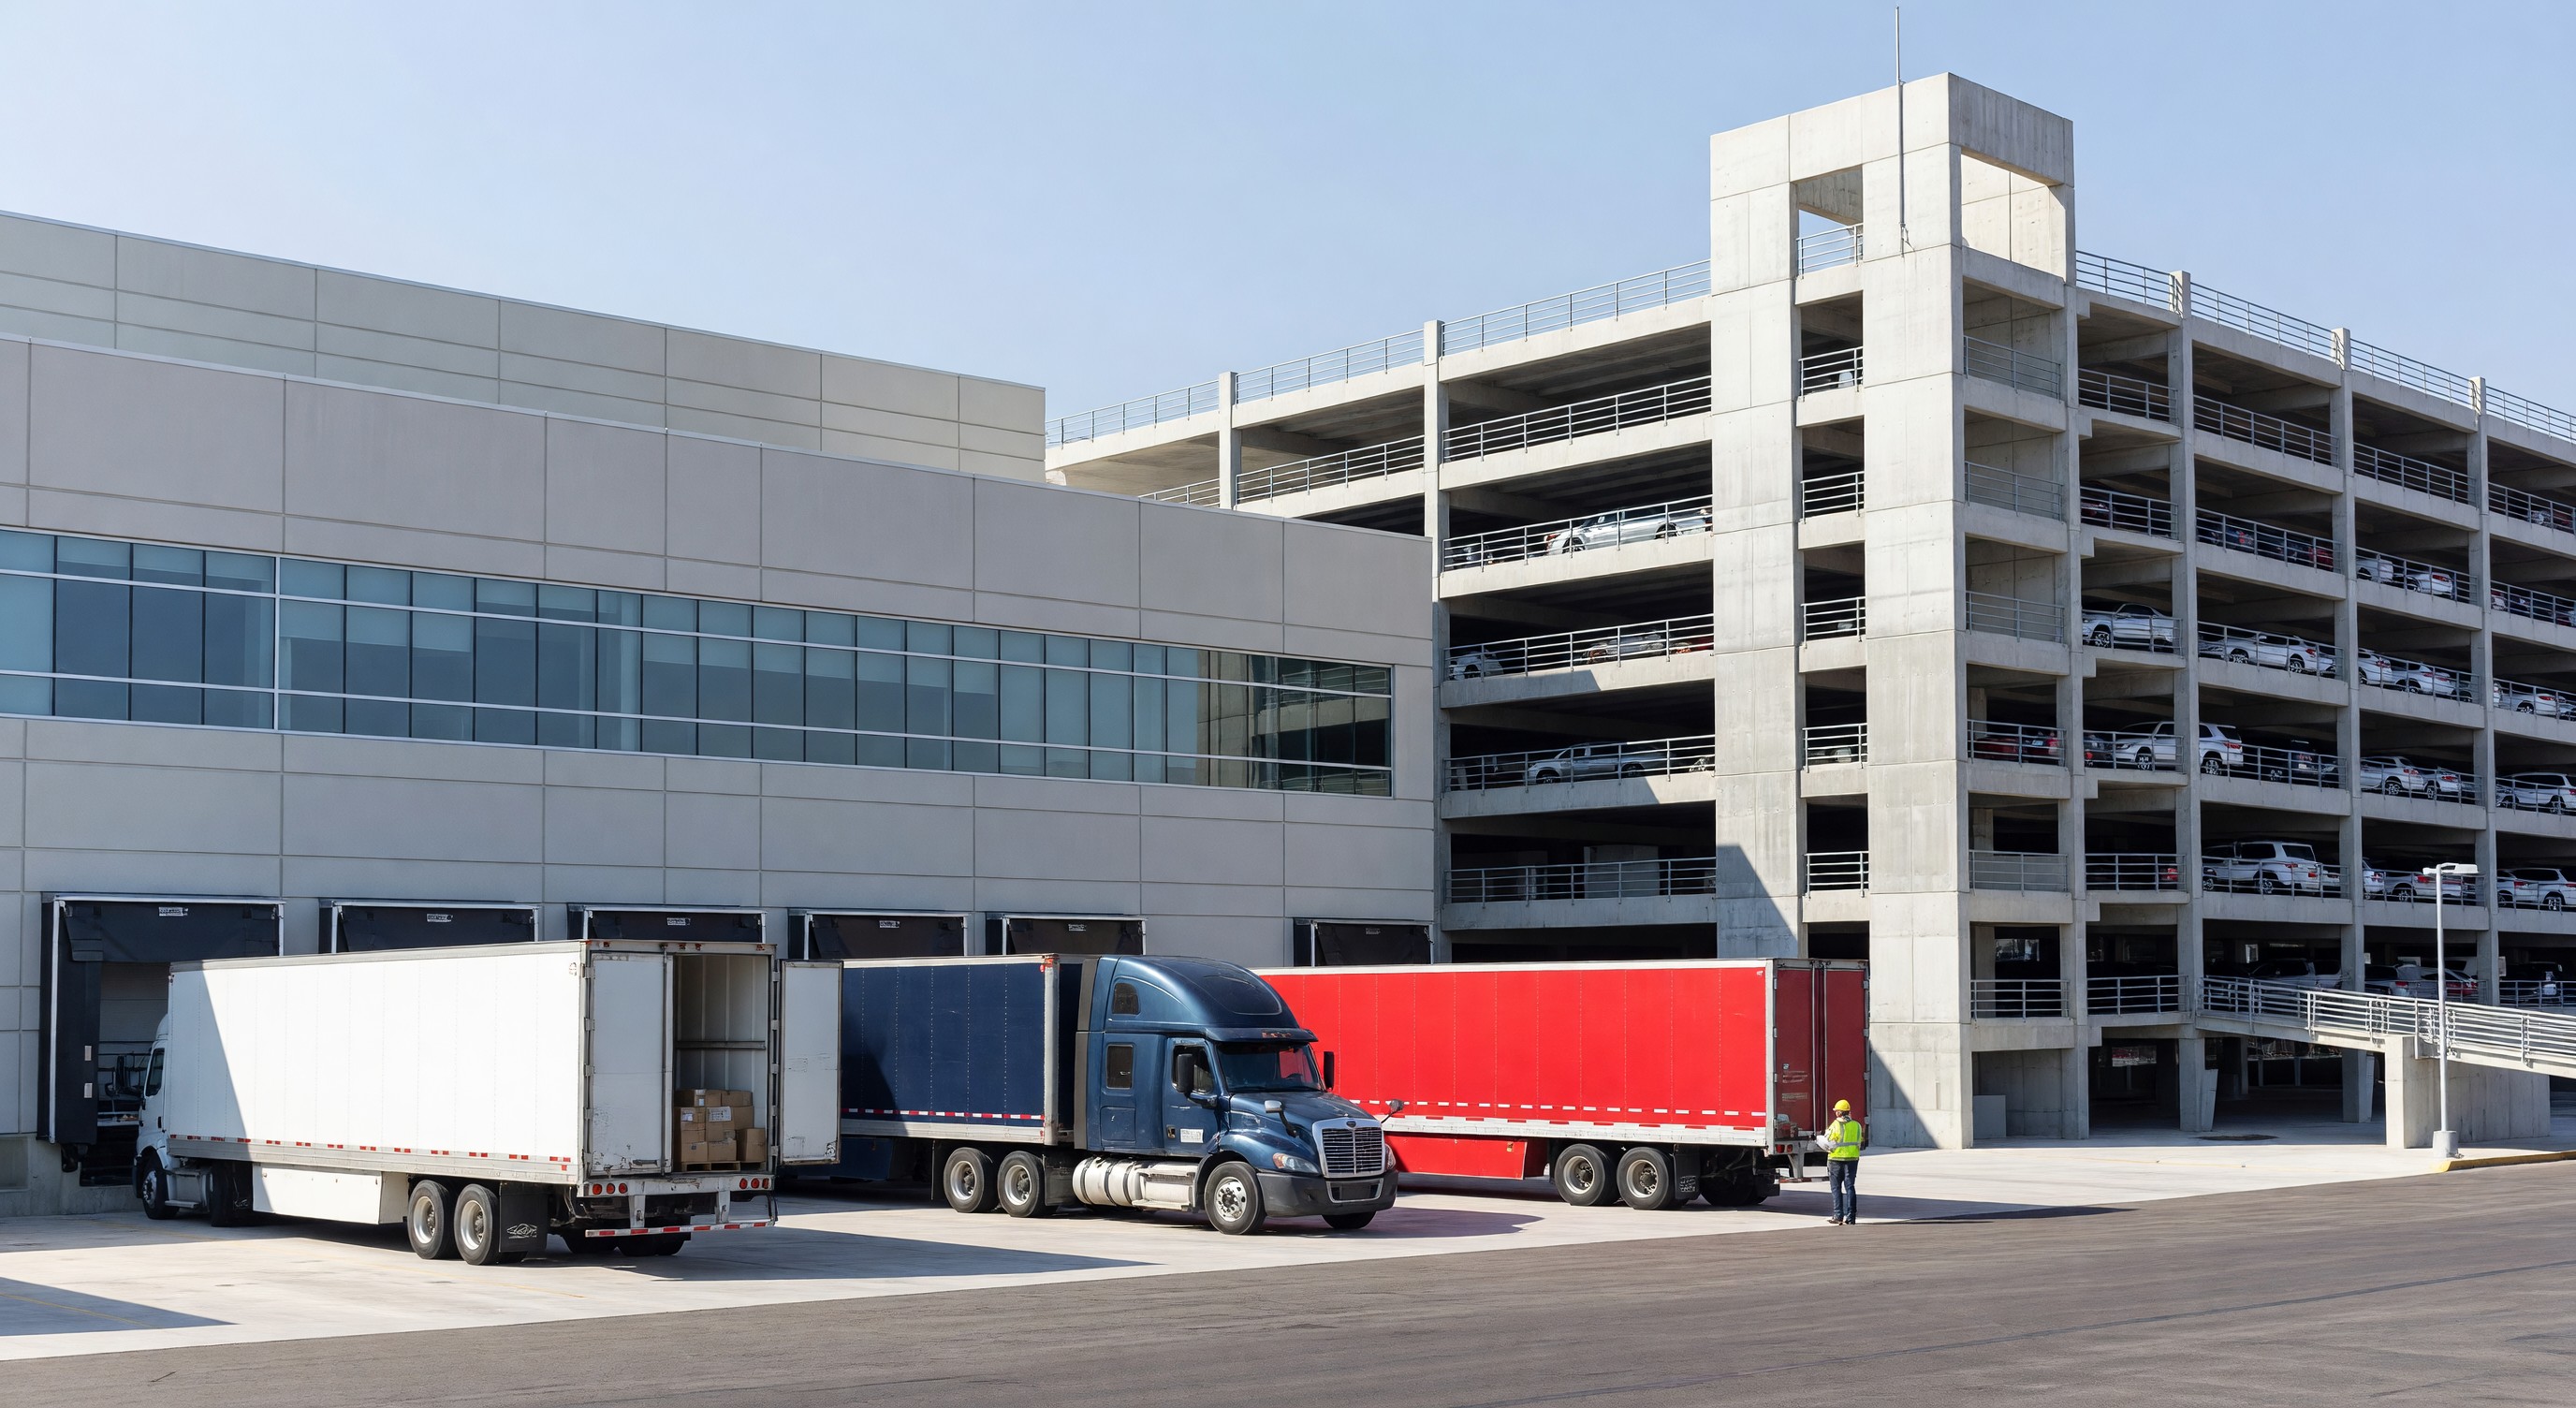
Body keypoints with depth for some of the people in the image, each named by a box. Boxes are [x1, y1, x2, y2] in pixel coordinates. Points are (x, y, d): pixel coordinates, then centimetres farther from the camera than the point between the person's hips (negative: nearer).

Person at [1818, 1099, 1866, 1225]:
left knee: (1836, 1188, 6)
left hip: (1836, 1159, -4)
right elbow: (1860, 1144, 10)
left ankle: (1838, 1216, 5)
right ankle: (1850, 1216, 3)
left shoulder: (1835, 1126, -12)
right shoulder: (1857, 1125, 2)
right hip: (1852, 1159, 4)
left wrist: (1818, 1139, 7)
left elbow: (1827, 1144, -12)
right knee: (1850, 1187, 7)